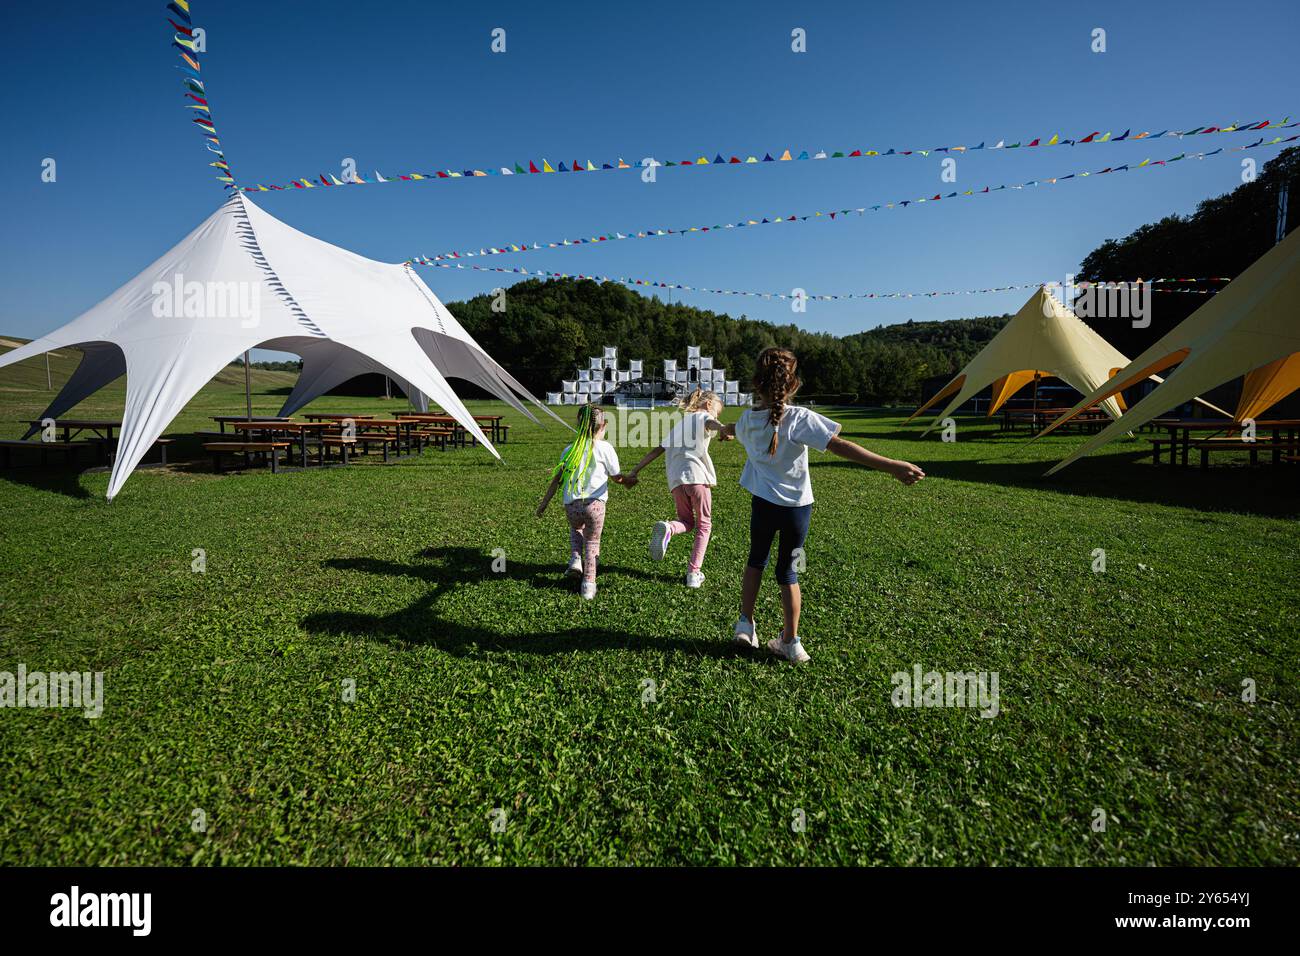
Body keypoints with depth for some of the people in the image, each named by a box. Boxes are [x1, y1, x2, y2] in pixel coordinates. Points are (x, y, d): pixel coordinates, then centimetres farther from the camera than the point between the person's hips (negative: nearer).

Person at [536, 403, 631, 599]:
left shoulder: (569, 450, 9)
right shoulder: (605, 448, 0)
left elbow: (556, 480, 10)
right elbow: (616, 478, 8)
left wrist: (544, 503, 19)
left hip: (571, 505, 3)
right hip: (595, 504, -2)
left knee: (576, 529, 33)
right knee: (592, 541, 16)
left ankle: (575, 559, 13)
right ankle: (588, 583, 13)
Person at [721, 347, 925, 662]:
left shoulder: (748, 418, -2)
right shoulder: (800, 418, -17)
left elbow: (733, 429, 24)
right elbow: (840, 446, -28)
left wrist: (723, 429, 51)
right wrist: (892, 466, -31)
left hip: (763, 503, 2)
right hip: (797, 506, -2)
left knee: (756, 561, 22)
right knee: (787, 570, 10)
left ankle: (745, 623, 23)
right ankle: (790, 642, 16)